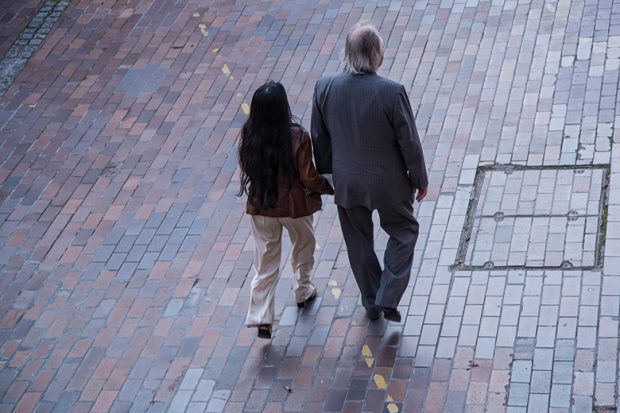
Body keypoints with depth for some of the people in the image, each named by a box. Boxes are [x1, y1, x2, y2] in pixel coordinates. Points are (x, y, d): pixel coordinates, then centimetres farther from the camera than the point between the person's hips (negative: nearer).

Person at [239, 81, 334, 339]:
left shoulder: (249, 136, -14)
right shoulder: (297, 137, -24)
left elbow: (247, 169, 2)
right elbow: (309, 178, -18)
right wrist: (332, 188, 1)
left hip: (260, 207, 2)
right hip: (294, 206, -2)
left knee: (265, 262, 11)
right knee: (303, 246, 28)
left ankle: (261, 318, 5)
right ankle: (303, 292, 47)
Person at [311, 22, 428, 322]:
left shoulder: (324, 88, -14)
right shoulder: (391, 92, -26)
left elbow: (319, 138, -1)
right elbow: (409, 142, -15)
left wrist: (324, 173, 16)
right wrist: (419, 179, 1)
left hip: (347, 182, 3)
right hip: (388, 184, -3)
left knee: (359, 242, 22)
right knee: (403, 232, 21)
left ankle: (371, 303, 35)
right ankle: (388, 299, 14)